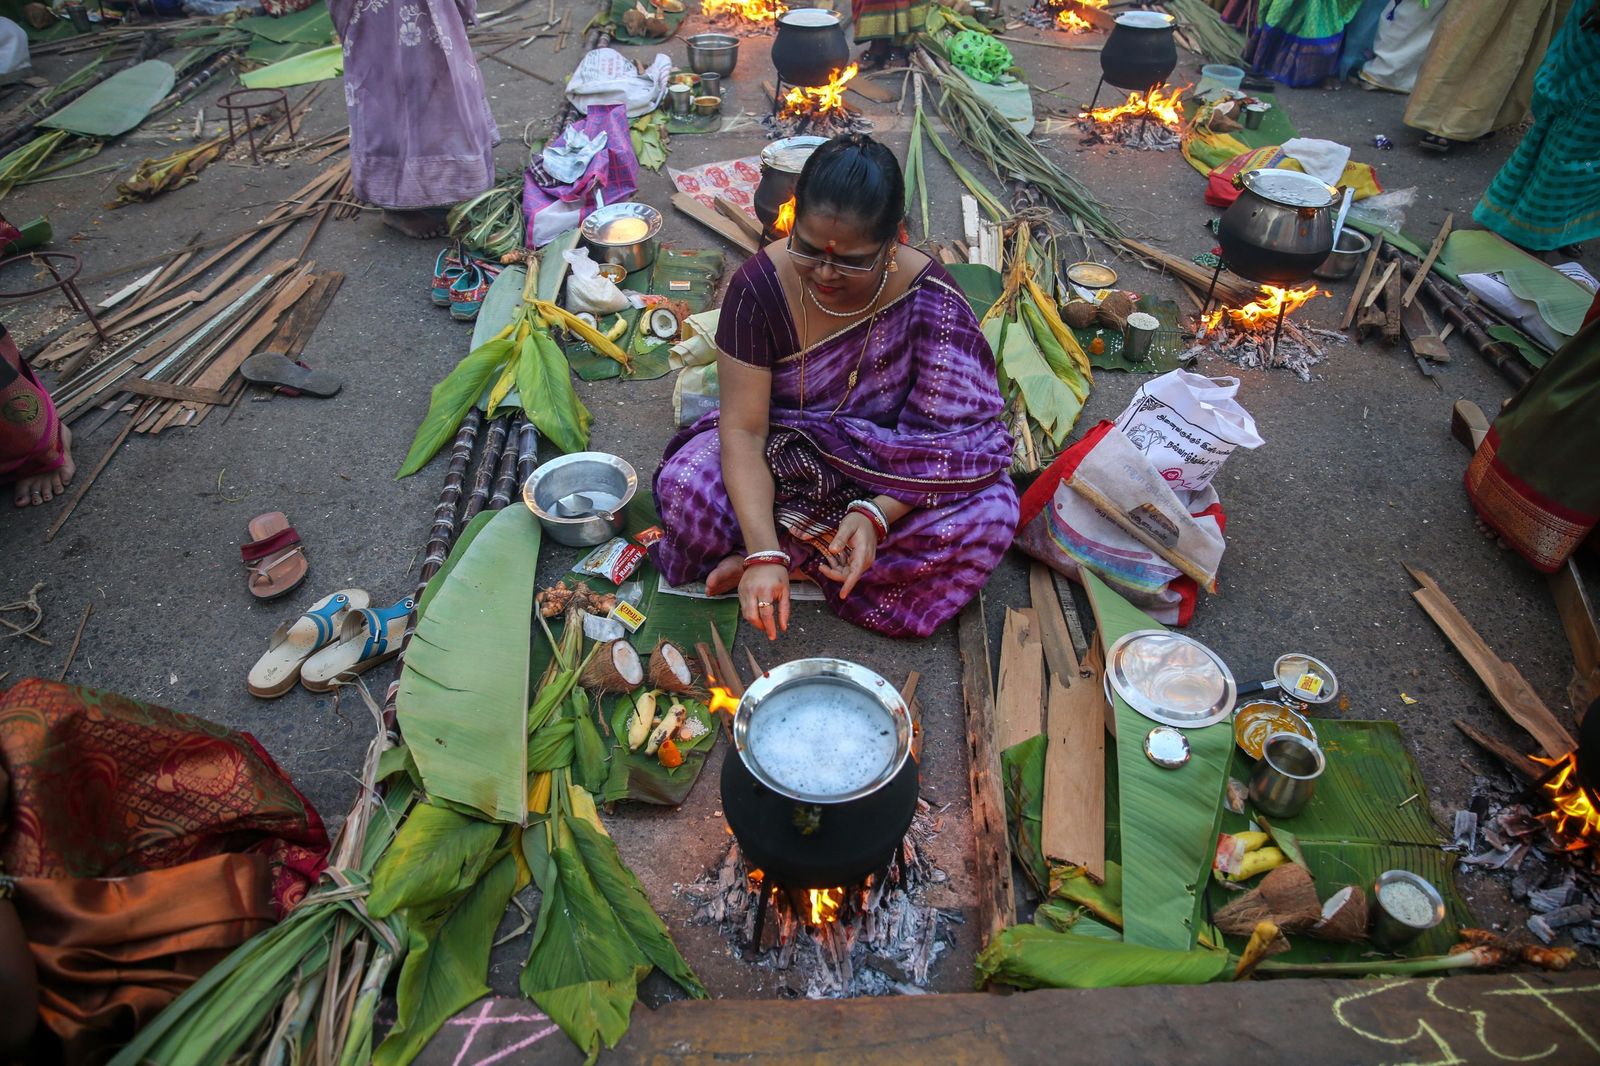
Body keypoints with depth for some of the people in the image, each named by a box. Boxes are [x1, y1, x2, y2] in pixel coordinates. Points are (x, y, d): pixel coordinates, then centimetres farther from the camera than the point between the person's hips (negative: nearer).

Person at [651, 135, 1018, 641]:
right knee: (686, 486, -29)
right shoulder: (761, 284, -21)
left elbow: (942, 438, -19)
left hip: (883, 473, 2)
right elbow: (744, 428, -23)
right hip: (781, 459, -1)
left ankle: (798, 558, -17)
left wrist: (876, 514, -35)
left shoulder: (931, 300, -21)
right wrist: (762, 553, -35)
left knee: (991, 514, -27)